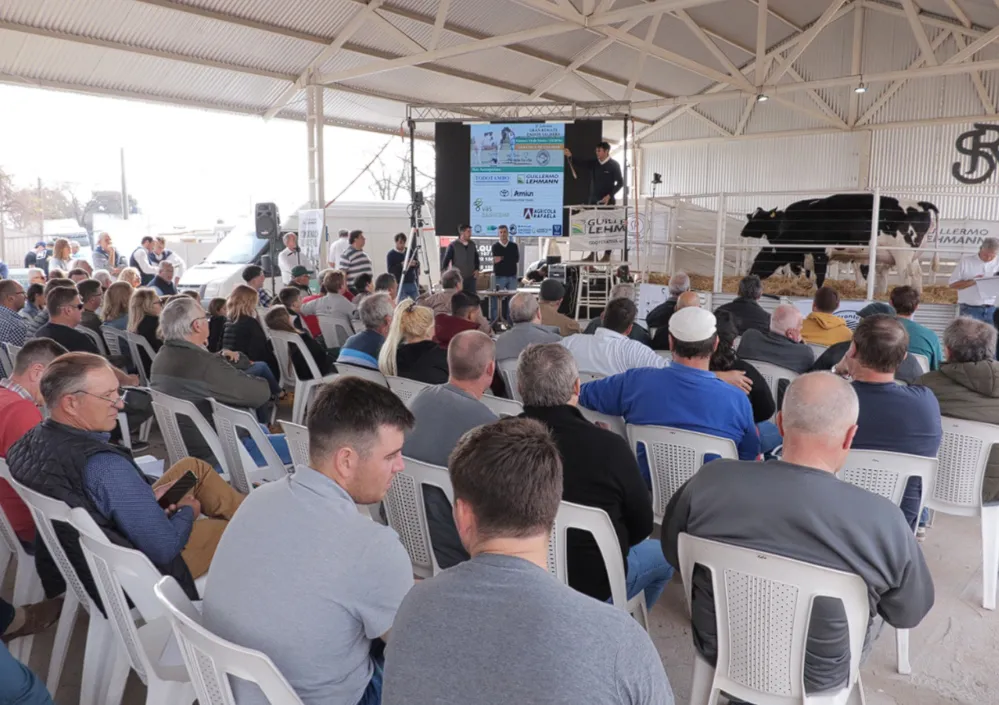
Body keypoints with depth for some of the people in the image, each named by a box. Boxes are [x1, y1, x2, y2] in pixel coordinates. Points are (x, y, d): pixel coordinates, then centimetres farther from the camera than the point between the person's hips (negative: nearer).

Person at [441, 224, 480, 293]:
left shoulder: (472, 245, 7)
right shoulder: (453, 245, -7)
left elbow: (476, 258, 20)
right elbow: (446, 260, -2)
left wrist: (477, 269, 7)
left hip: (471, 278, 4)